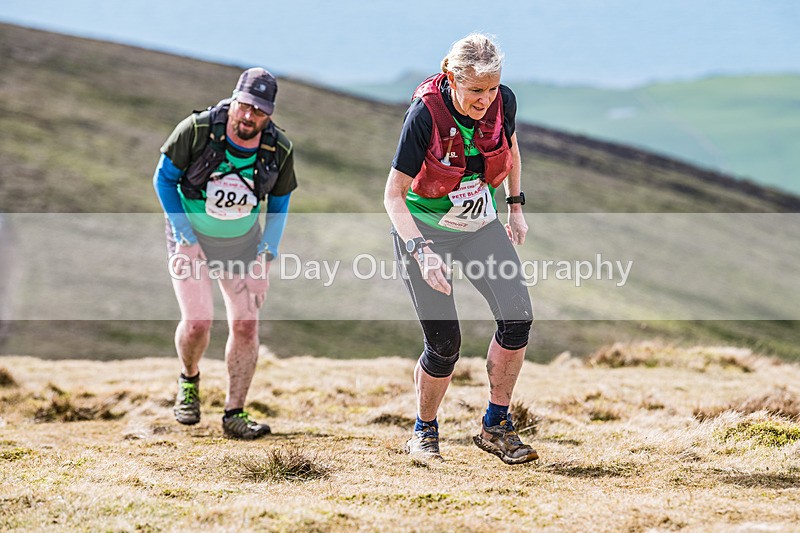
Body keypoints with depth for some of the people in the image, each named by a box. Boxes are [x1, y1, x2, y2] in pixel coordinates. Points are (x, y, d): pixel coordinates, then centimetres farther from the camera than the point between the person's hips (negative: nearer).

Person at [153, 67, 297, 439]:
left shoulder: (279, 149, -15)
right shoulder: (197, 129, -23)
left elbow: (280, 200, 5)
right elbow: (164, 178, -9)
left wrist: (267, 253, -3)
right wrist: (183, 237, -12)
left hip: (242, 242, 3)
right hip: (191, 238, -3)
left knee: (246, 326, -5)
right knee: (198, 323, -14)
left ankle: (234, 414, 7)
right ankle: (189, 380, 19)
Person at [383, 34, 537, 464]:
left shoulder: (503, 102, -14)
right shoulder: (425, 113, -27)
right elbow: (393, 194, -23)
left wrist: (516, 207, 11)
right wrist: (421, 251, -34)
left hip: (479, 225, 4)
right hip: (423, 227, -4)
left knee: (517, 315, -15)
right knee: (444, 343, -8)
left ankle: (495, 427, -1)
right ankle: (424, 433, 18)